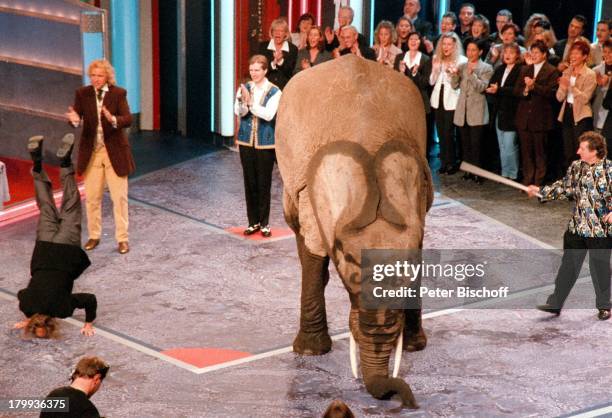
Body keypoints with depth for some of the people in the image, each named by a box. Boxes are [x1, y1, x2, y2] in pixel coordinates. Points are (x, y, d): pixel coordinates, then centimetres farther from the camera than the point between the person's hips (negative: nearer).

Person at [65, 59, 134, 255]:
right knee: (92, 197, 9)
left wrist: (113, 119, -39)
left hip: (114, 151, -2)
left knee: (119, 196, 1)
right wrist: (74, 119, -34)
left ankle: (122, 238, 10)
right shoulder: (82, 94, -1)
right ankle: (94, 236, 24)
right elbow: (76, 117, -9)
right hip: (91, 152, 2)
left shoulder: (119, 93, -7)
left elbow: (128, 119, -18)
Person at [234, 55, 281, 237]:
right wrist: (242, 101, -30)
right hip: (246, 142, 3)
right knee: (250, 183, 7)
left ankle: (264, 223, 11)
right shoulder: (244, 88, 2)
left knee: (264, 184, 2)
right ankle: (253, 222, 15)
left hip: (265, 143, -3)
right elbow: (238, 111, -10)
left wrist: (250, 102, -28)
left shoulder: (274, 92, -7)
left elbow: (269, 114, -20)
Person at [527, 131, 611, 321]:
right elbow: (564, 187, 17)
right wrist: (540, 191, 13)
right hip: (577, 227, 5)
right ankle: (555, 303, 14)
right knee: (569, 264, 9)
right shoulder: (575, 167, 5)